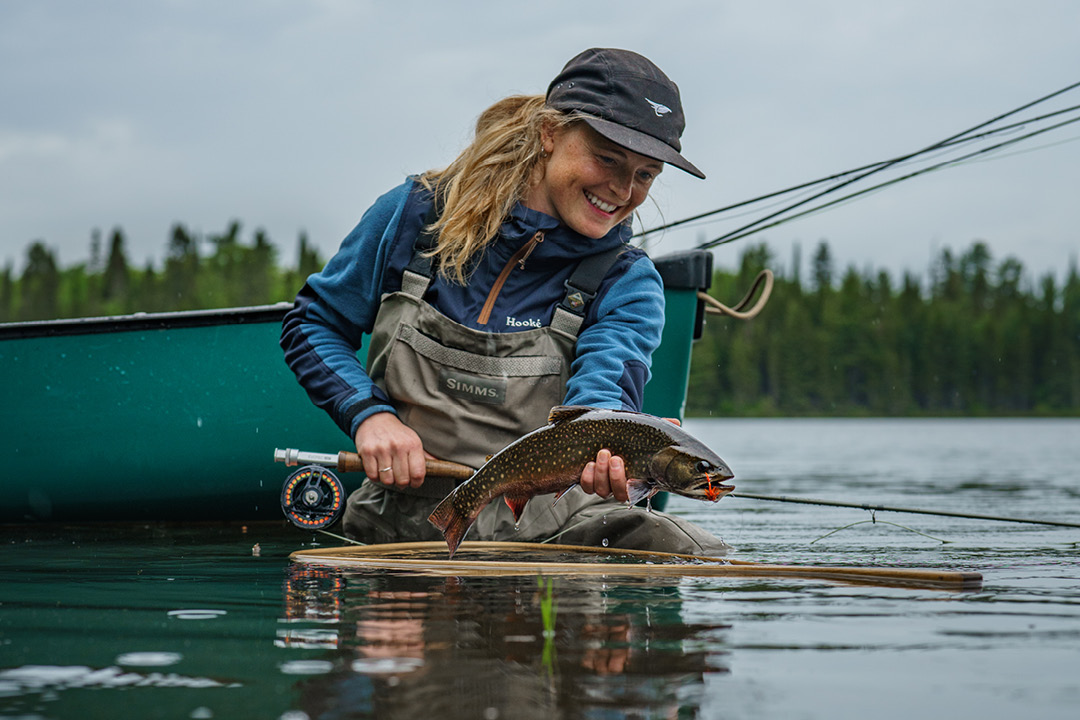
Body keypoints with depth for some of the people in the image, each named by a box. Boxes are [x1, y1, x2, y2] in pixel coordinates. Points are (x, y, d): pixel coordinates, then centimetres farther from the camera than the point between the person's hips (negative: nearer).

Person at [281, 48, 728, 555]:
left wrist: (601, 453, -46)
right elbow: (312, 324, 11)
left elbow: (604, 382, -21)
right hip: (405, 525, 0)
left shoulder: (626, 282, -1)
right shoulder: (417, 214, 0)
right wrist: (370, 414, -8)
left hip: (549, 524, 0)